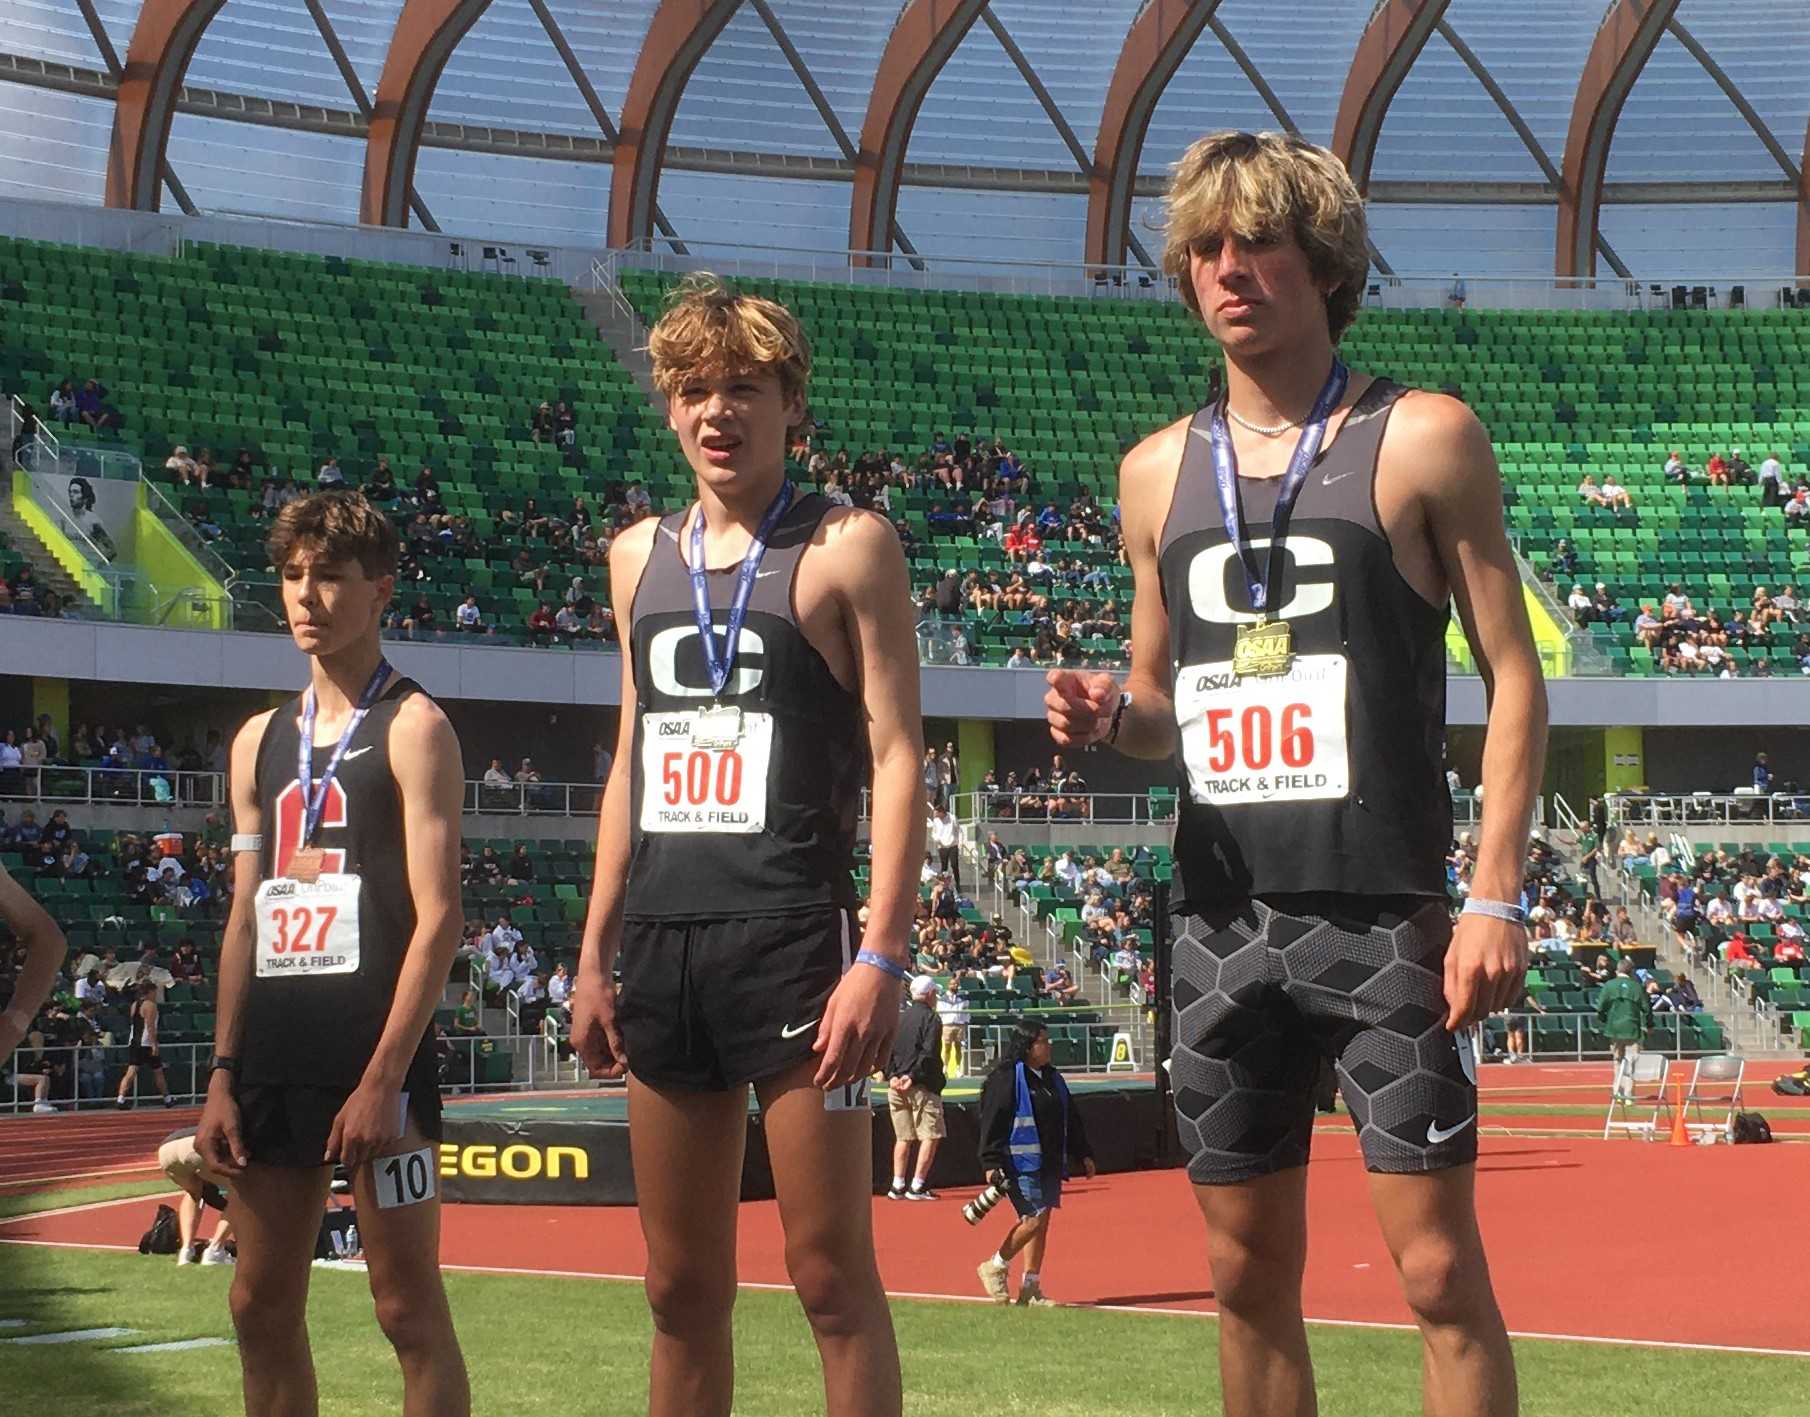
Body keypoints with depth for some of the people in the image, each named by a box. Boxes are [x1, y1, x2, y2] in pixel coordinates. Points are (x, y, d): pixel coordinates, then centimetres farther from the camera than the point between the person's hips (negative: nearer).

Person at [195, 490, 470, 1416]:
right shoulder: (260, 741, 16)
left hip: (374, 1057, -7)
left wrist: (384, 1078, -18)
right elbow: (246, 921, 18)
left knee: (407, 1306, -3)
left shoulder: (412, 728, -4)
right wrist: (223, 1076, 10)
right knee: (261, 1307, 9)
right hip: (274, 1058, 7)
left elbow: (439, 914, -11)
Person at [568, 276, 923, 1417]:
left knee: (832, 1276, -5)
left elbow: (897, 760, -7)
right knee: (683, 1289, 10)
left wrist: (881, 958, -16)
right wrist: (596, 955, 15)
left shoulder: (847, 548, -2)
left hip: (794, 940, -6)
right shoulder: (641, 555, 16)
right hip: (664, 945, 6)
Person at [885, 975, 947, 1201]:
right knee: (930, 1136, -2)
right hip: (922, 1087, -7)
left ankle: (898, 1186, 8)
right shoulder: (930, 1018, -6)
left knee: (903, 1137, 12)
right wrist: (913, 1076, -16)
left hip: (897, 1085, 7)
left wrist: (892, 1075, 0)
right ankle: (917, 1186, -7)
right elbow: (929, 1053, -17)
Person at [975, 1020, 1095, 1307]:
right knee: (1034, 1219, -14)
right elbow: (992, 1123, -12)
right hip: (1021, 1164, -8)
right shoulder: (1006, 1079, -10)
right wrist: (991, 1163, -16)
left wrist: (1083, 1154, 20)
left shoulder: (1053, 1079, 15)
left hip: (1050, 1165, 8)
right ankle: (995, 1267, 6)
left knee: (1041, 1222, 7)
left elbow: (1071, 1121, 23)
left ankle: (1031, 1287, 13)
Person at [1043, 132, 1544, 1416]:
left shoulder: (1422, 440, -2)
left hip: (1384, 919, -5)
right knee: (1250, 1273, 9)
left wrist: (1498, 896, -12)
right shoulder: (1158, 470, 12)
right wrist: (1111, 717, -3)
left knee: (1438, 1266, -6)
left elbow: (1514, 677, -2)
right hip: (1223, 919, 5)